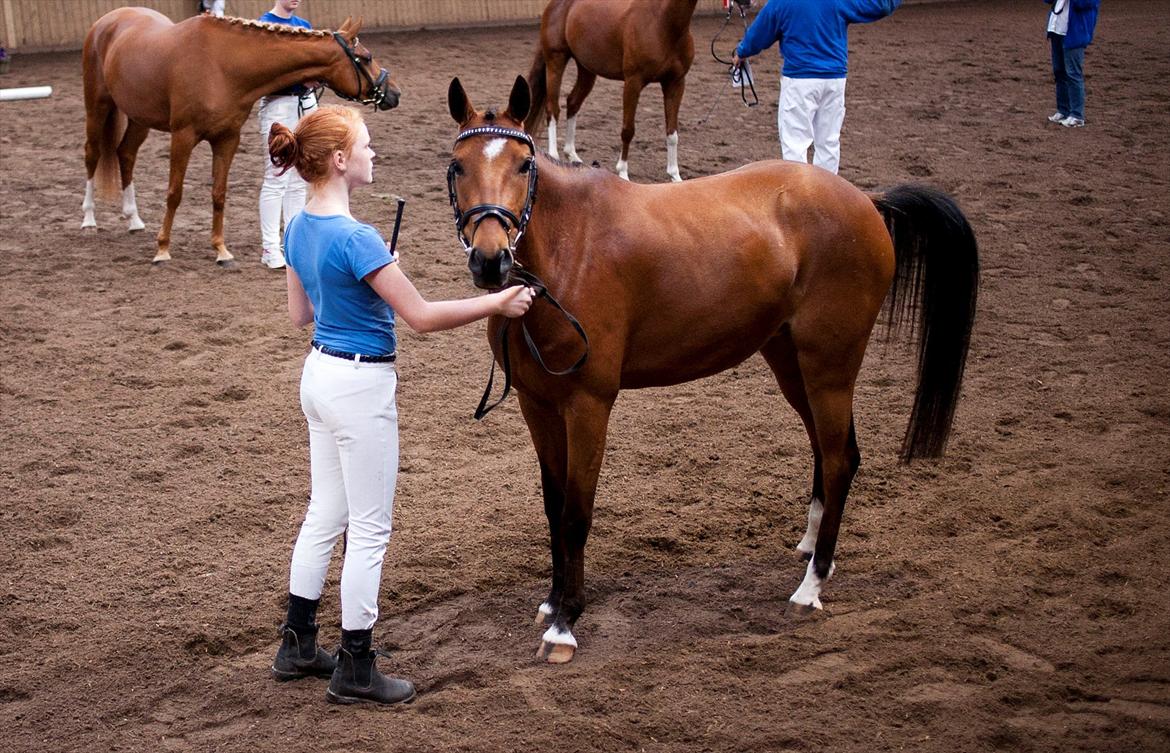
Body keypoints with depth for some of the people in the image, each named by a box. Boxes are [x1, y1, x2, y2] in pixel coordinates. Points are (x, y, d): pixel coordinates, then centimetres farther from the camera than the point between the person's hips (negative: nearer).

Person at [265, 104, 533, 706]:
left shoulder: (299, 229, 2)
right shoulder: (356, 239, -25)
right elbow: (423, 317, -22)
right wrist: (498, 303, -13)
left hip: (319, 375, 9)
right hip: (361, 387, -9)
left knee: (324, 515, 20)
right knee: (369, 530, 3)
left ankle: (297, 646, 31)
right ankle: (355, 672, 13)